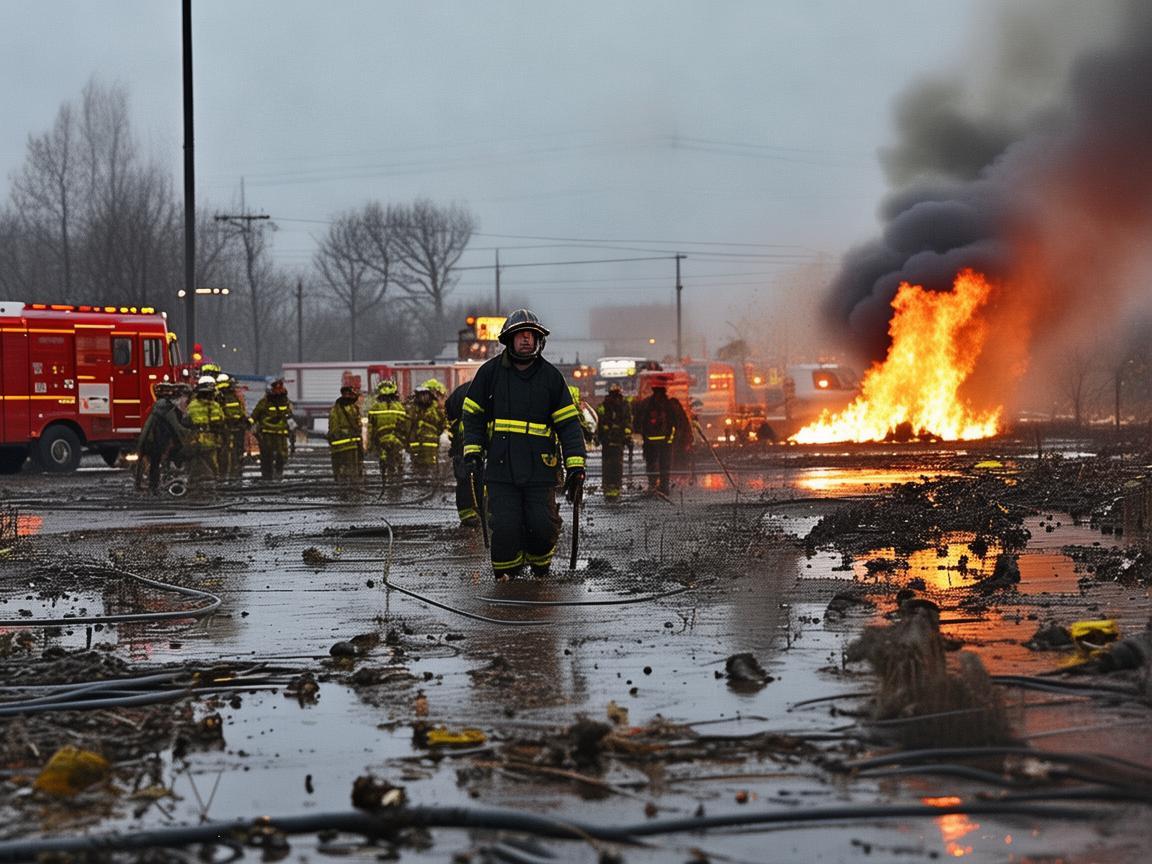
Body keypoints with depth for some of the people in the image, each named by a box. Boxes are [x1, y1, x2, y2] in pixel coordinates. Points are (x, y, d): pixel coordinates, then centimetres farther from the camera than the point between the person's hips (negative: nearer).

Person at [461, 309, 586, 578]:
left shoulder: (551, 376, 6)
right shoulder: (490, 372, 5)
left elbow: (569, 424, 5)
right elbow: (473, 416, 12)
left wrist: (576, 465, -2)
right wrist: (472, 452, 2)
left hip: (539, 468, 0)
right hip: (500, 467, 0)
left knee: (542, 526, -4)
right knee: (505, 528, -7)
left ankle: (541, 566, 24)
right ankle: (506, 575, 13)